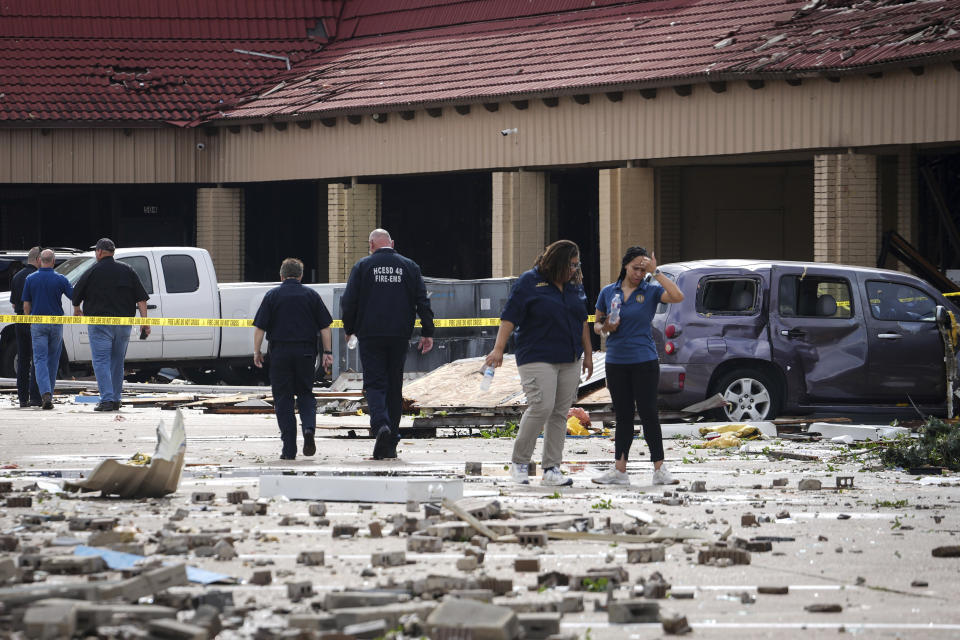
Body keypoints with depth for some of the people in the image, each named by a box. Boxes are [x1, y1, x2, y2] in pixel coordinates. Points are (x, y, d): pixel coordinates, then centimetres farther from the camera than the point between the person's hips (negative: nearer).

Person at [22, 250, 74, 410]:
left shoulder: (30, 279, 0)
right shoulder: (60, 279, -4)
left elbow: (26, 305, 2)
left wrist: (29, 323, 14)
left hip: (37, 324, 0)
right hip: (56, 324, 0)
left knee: (40, 359, -3)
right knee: (53, 360, 14)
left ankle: (45, 393, -22)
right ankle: (48, 394, 21)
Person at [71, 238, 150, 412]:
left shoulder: (92, 272, -2)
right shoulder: (127, 271, 8)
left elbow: (76, 295, 8)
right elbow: (141, 298, 3)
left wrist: (77, 310, 29)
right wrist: (144, 321, 3)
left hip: (100, 324, -4)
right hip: (123, 324, 4)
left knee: (101, 362, -5)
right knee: (117, 362, 14)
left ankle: (107, 399, -16)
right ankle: (116, 400, 17)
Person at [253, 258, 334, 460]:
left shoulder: (272, 296, 1)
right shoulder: (311, 295, 6)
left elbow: (260, 327, -2)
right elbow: (324, 326, 4)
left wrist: (256, 352, 4)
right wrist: (327, 352, 8)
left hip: (280, 352, -1)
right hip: (306, 351, 1)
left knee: (283, 399, 3)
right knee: (305, 394, 15)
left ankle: (289, 449, 0)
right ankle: (309, 428, -13)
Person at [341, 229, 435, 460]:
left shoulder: (362, 266, 0)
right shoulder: (409, 266, 7)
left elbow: (349, 302, -1)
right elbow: (422, 301, 3)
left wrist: (349, 329, 13)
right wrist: (427, 333, 6)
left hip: (371, 335, -2)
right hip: (399, 336, 2)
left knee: (375, 383, -1)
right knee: (394, 386, 8)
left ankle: (380, 424, -29)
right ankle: (390, 445, 9)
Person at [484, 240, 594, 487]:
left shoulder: (574, 285, 14)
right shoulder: (529, 282, -5)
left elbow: (582, 321, 22)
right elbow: (509, 317, -8)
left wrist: (588, 354, 21)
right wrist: (498, 349, -16)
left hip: (570, 361, 6)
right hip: (537, 359, -6)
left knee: (560, 413, 3)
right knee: (541, 407, -17)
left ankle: (551, 469, 6)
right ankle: (519, 462, -4)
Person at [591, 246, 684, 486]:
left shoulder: (651, 291, -1)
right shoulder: (608, 292, 8)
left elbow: (677, 296, -20)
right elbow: (597, 324, 15)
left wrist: (656, 271, -18)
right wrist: (605, 327, -8)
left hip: (644, 361, -3)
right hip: (616, 362, 3)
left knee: (648, 413, -4)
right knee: (623, 416, 7)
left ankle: (659, 470, -1)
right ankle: (619, 470, 10)